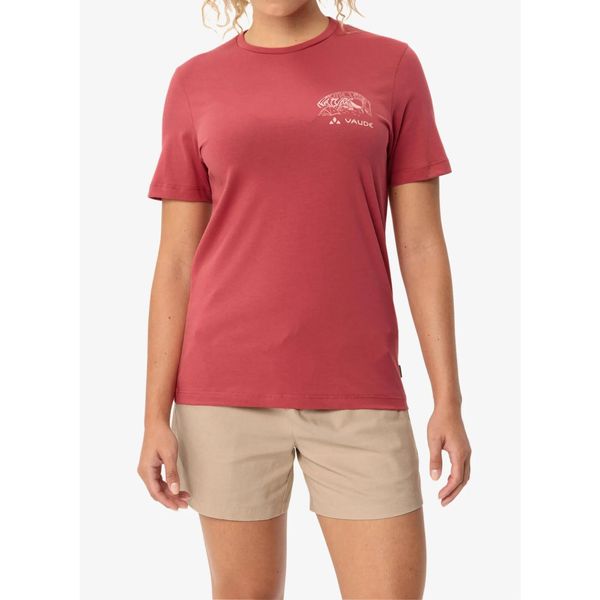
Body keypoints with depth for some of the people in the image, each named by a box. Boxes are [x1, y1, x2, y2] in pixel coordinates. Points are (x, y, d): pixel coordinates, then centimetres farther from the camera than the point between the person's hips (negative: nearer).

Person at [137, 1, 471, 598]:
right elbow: (176, 261, 4)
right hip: (226, 388, 0)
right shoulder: (195, 83, 4)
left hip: (357, 393, 0)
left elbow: (422, 245, 2)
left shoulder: (392, 66, 4)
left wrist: (448, 401, -2)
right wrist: (155, 416, -1)